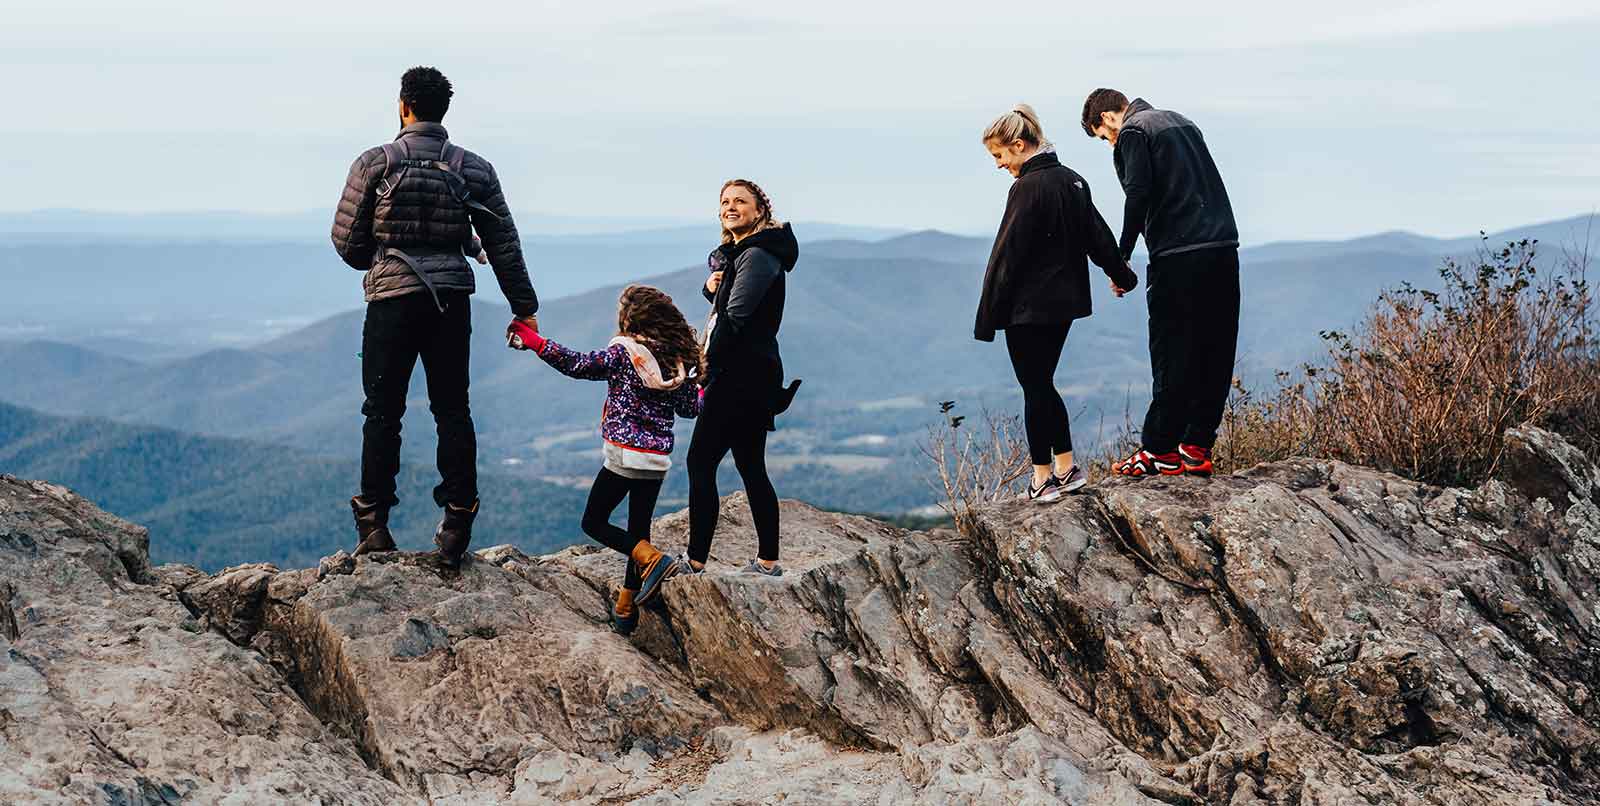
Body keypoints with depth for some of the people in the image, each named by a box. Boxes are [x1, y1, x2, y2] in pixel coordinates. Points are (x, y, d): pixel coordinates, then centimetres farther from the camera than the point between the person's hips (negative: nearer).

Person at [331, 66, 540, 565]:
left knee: (383, 411, 6)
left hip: (392, 299, -2)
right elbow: (504, 246, 6)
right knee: (452, 410, 8)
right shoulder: (474, 169, 5)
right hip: (452, 301, 2)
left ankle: (374, 524, 7)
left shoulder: (375, 163, -3)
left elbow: (347, 241, 0)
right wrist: (524, 308, 13)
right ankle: (457, 524, 5)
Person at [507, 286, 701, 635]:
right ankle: (625, 611, 16)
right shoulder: (679, 359, 5)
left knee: (594, 522, 7)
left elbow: (579, 365, -17)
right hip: (658, 460, 6)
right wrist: (700, 391, 34)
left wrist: (537, 343, -12)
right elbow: (689, 409, 13)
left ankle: (653, 560, -13)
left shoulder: (624, 352, -11)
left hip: (624, 454, -6)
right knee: (638, 529, 13)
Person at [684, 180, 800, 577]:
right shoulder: (738, 251, 18)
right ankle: (767, 561, 16)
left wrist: (708, 370, -14)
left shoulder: (757, 255, -15)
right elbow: (722, 300, 26)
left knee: (700, 463, -8)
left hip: (741, 377, -10)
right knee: (751, 468, 12)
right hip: (751, 377, 10)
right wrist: (711, 286, 1)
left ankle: (695, 561, -7)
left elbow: (734, 317, -21)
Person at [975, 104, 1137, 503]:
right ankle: (1067, 469, 19)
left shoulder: (1028, 188, -17)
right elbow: (1097, 234, 19)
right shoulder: (1072, 180, 9)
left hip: (1029, 307, -9)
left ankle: (1043, 479, 7)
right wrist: (1120, 274, 34)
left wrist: (987, 318, -13)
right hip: (1065, 302, 9)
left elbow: (1006, 256, -17)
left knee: (1035, 389, 1)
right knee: (1043, 385, 17)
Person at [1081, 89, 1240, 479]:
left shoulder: (1133, 132, -1)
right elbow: (1206, 186, 19)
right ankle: (1197, 449, 12)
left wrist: (1121, 257, -5)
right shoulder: (1181, 122, 24)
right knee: (1214, 354, 8)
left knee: (1172, 357, -2)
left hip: (1177, 257, -7)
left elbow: (1138, 195, -13)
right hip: (1223, 250, 7)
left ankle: (1159, 451, 3)